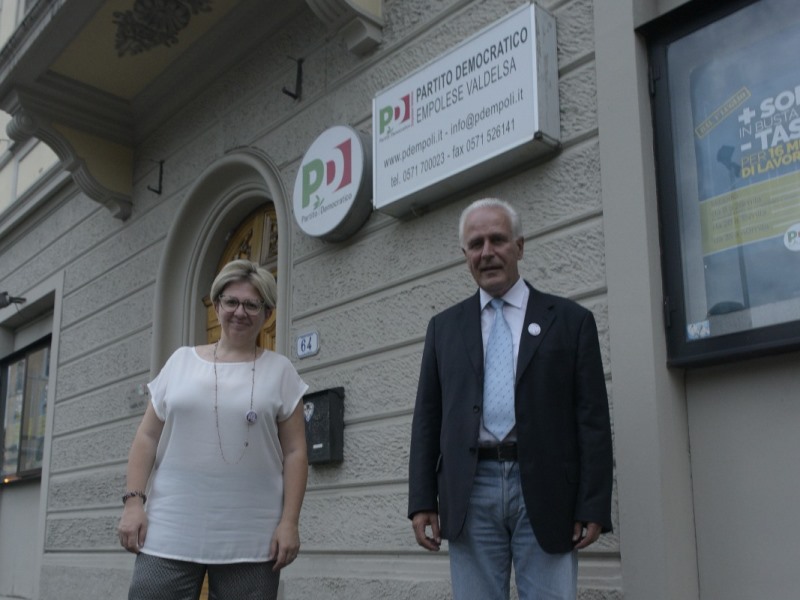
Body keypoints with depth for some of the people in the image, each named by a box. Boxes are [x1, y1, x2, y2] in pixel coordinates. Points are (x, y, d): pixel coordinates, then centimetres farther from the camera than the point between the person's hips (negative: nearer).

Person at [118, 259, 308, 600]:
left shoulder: (280, 371, 5)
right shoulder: (181, 361, 10)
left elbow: (294, 452, 2)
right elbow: (147, 438, 10)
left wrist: (289, 522, -6)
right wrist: (134, 501, 0)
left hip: (251, 540, -1)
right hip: (170, 532, 1)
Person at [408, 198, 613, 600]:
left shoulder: (570, 320, 6)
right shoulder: (444, 327, 14)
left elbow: (593, 419, 2)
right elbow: (427, 417, 11)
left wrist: (594, 507, -5)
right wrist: (422, 501, 4)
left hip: (545, 494, -2)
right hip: (472, 492, 2)